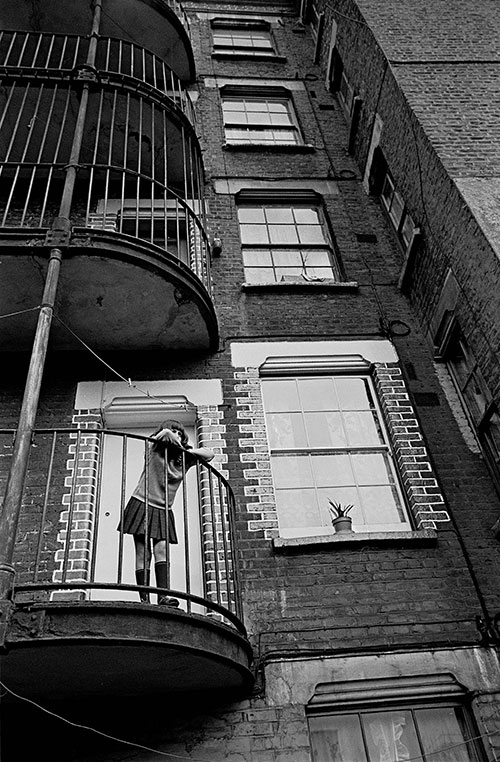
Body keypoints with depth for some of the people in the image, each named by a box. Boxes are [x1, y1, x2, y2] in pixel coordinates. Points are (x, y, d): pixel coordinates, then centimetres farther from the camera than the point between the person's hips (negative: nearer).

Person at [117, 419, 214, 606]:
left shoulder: (183, 459, 9)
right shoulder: (154, 449, -2)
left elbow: (209, 454, 8)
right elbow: (165, 433, -22)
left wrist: (189, 450, -5)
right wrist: (173, 440, -9)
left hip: (163, 510, 3)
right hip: (142, 504, -3)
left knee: (161, 549, -12)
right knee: (143, 553, -5)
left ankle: (163, 596, -20)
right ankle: (144, 600, -8)